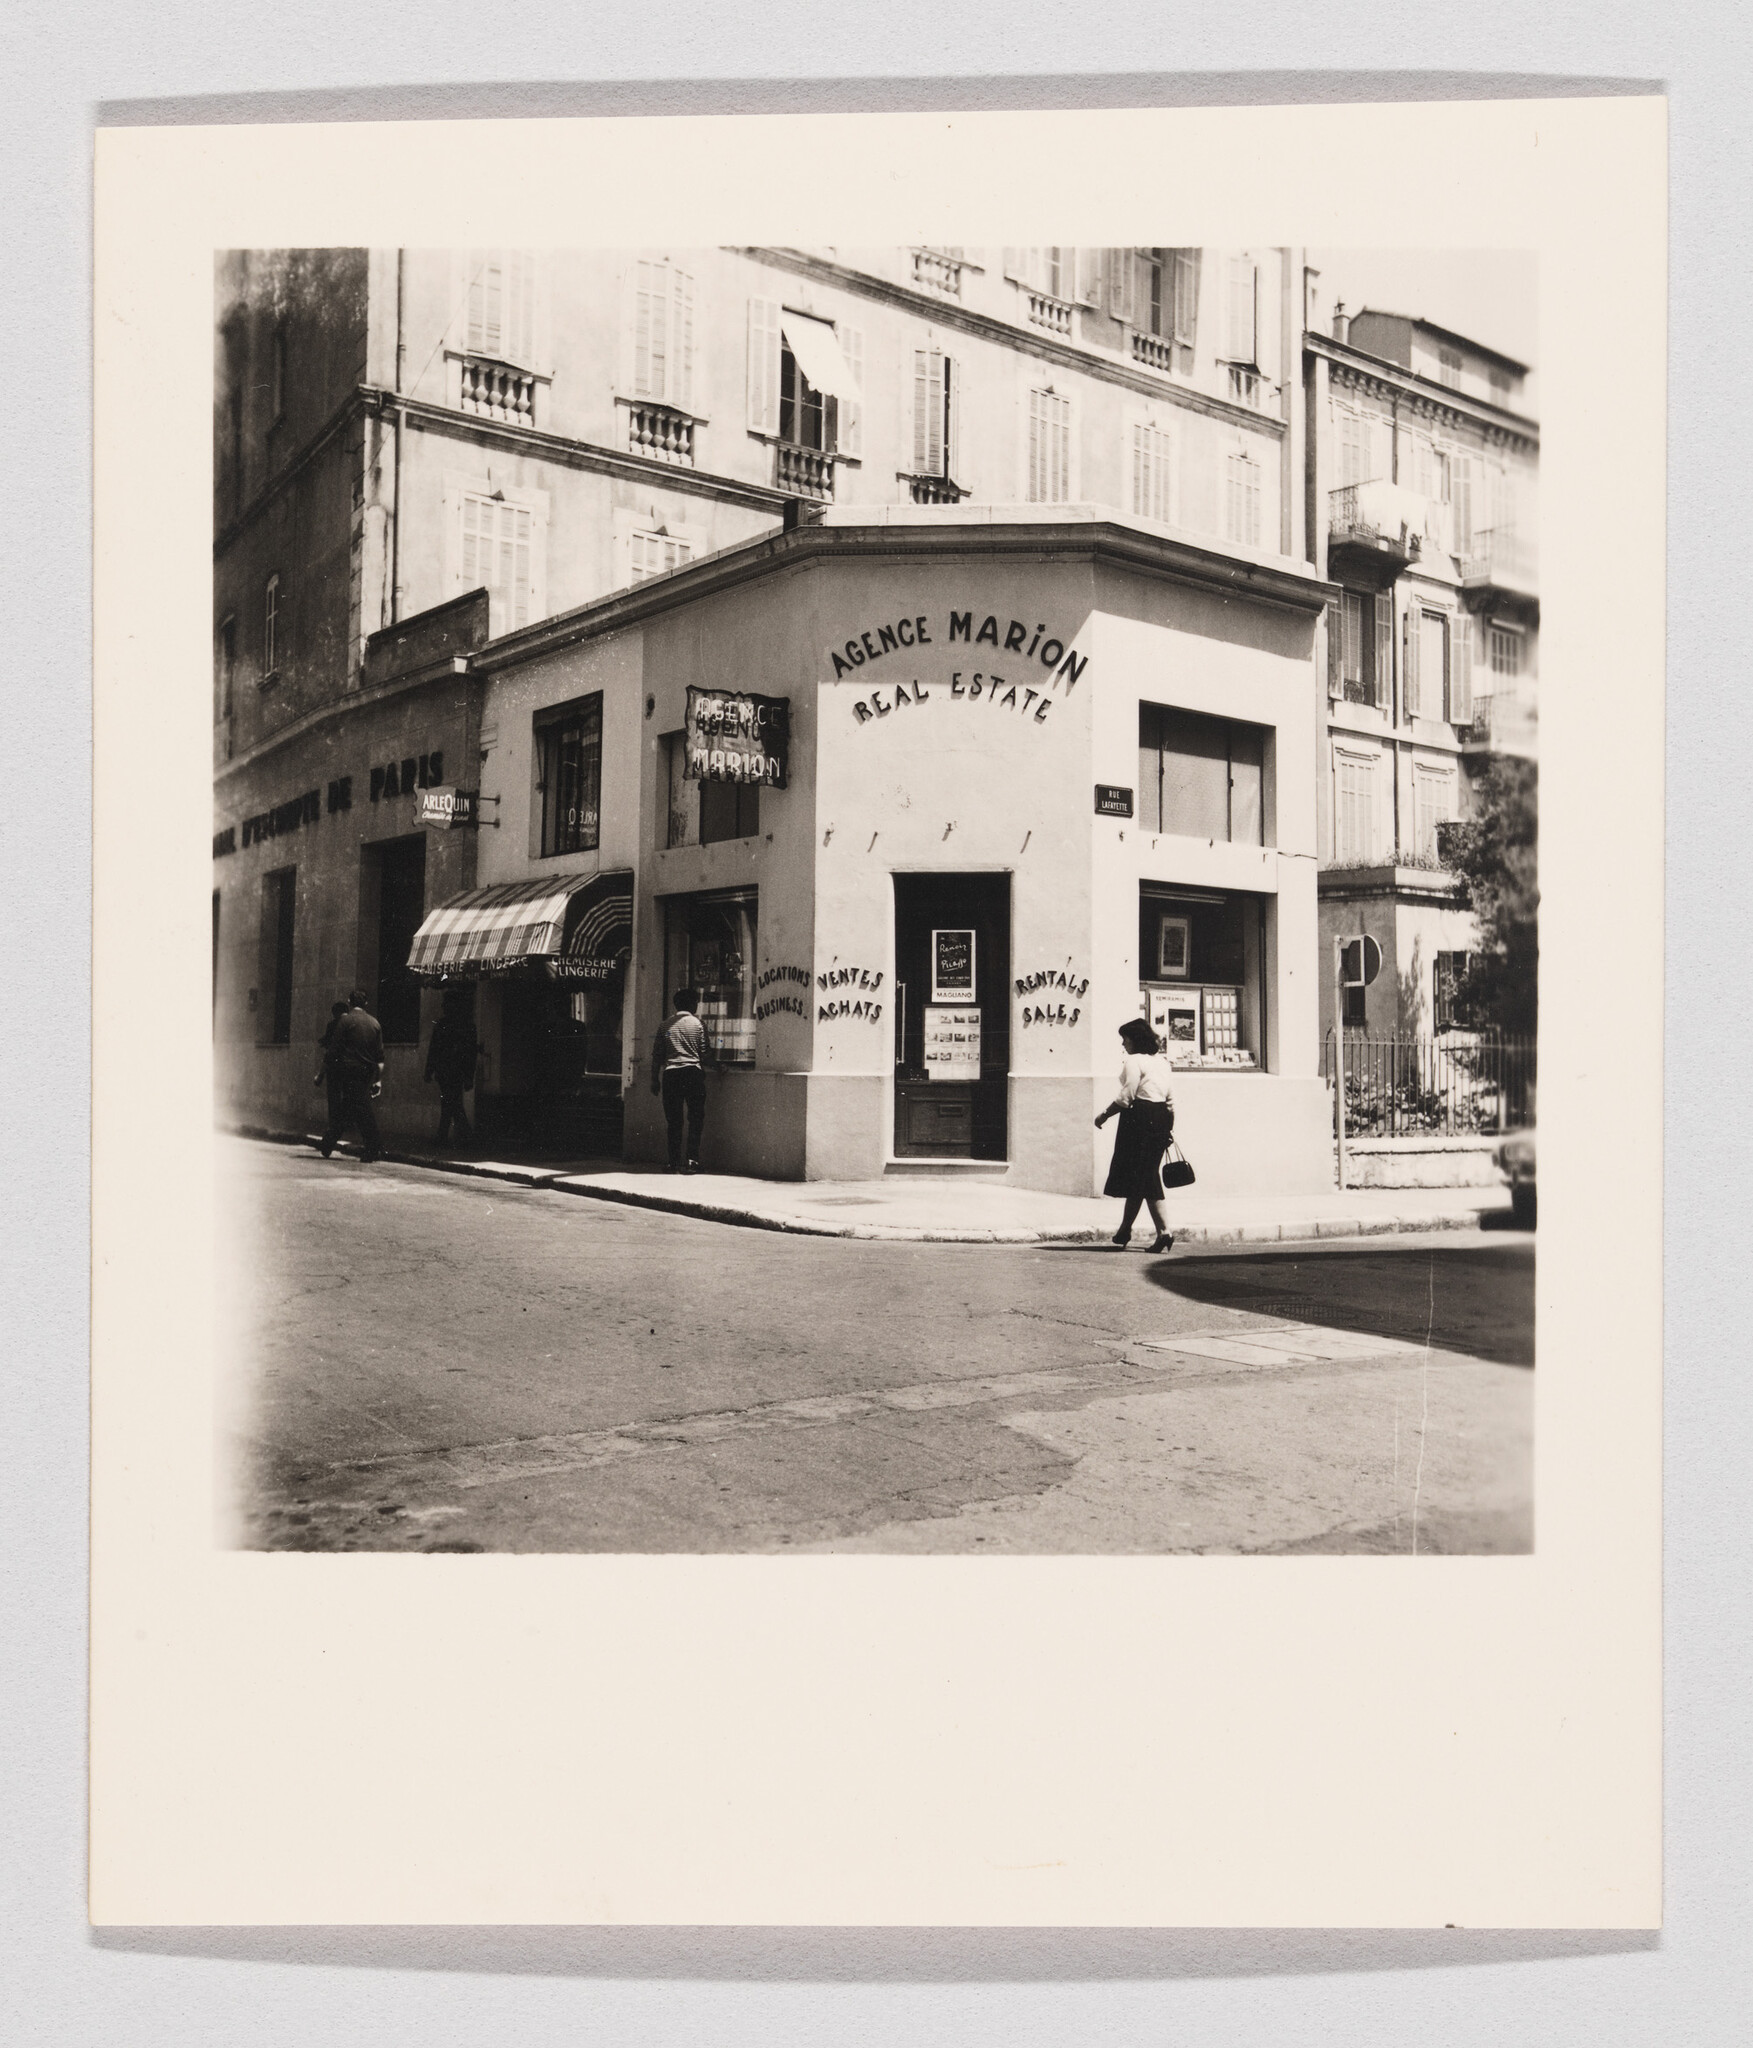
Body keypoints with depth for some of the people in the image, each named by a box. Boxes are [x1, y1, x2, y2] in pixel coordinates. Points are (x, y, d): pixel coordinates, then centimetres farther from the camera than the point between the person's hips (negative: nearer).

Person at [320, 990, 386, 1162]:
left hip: (350, 1070, -4)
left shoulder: (345, 1020, -5)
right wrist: (379, 1080, 11)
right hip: (368, 1073, 4)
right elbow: (380, 1056, 8)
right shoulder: (374, 1022, 9)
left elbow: (334, 1048, -7)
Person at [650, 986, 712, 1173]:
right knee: (695, 1118, 4)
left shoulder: (665, 1025, 9)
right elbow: (705, 1054, 1)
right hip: (693, 1073, -2)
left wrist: (655, 1080, 14)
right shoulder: (698, 1024, 1)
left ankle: (675, 1162, 6)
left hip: (670, 1074, 2)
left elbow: (657, 1054, 9)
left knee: (674, 1121, 6)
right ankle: (692, 1158, -6)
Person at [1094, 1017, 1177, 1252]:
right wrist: (1170, 1127, 19)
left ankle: (1164, 1231, -1)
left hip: (1139, 1118, -9)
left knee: (1143, 1179, -2)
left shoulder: (1133, 1061, -9)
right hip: (1160, 1118, 9)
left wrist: (1104, 1116, -4)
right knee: (1148, 1174, 11)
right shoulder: (1161, 1061, 16)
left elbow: (1125, 1098, -15)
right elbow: (1170, 1098, 15)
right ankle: (1125, 1230, 13)